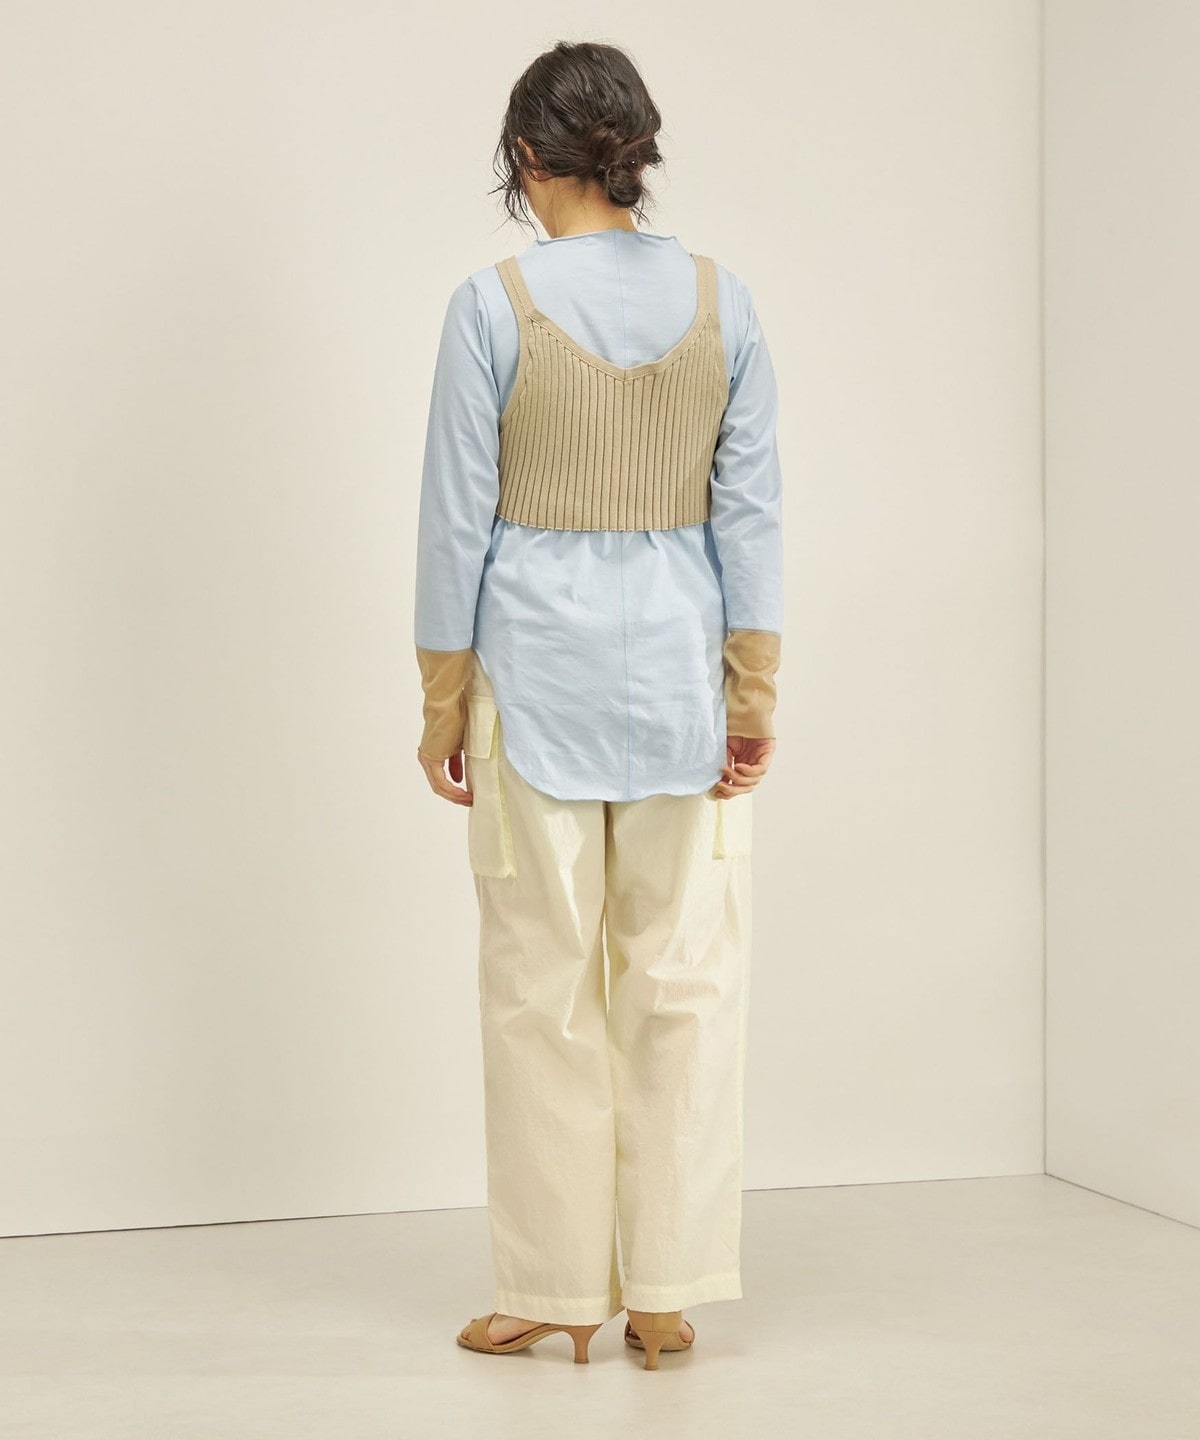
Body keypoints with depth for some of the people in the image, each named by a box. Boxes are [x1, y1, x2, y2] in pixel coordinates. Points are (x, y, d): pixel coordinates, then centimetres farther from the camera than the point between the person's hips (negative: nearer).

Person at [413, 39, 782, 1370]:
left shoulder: (493, 306, -9)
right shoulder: (720, 299, 0)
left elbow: (458, 522, -7)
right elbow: (750, 511, 0)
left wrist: (443, 706, 1)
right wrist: (754, 694, 5)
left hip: (536, 664, -2)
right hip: (681, 662, 3)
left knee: (544, 986, 7)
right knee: (686, 981, 8)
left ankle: (560, 1290, 16)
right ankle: (665, 1293, 14)